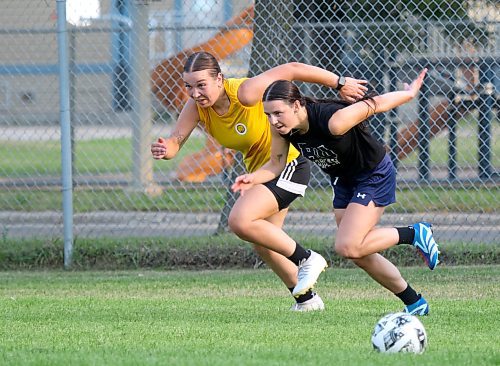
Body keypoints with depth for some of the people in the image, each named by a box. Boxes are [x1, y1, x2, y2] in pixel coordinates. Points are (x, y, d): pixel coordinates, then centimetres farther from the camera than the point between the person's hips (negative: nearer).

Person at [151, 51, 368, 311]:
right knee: (263, 244, 18)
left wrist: (339, 83, -16)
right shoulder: (196, 106, -12)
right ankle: (307, 299, 37)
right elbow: (176, 139, -17)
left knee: (240, 221, -26)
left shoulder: (244, 93, -30)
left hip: (288, 165, -9)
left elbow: (291, 70, -23)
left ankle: (306, 259, -10)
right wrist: (165, 149, -42)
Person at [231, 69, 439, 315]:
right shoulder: (281, 126, -17)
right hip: (343, 180, 8)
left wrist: (410, 93, -10)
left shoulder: (333, 122, -38)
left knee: (348, 247, -19)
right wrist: (253, 178, -24)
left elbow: (375, 104, -25)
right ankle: (415, 303, 28)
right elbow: (277, 163, -4)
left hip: (375, 175, -8)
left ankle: (414, 234, 1)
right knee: (359, 253, 11)